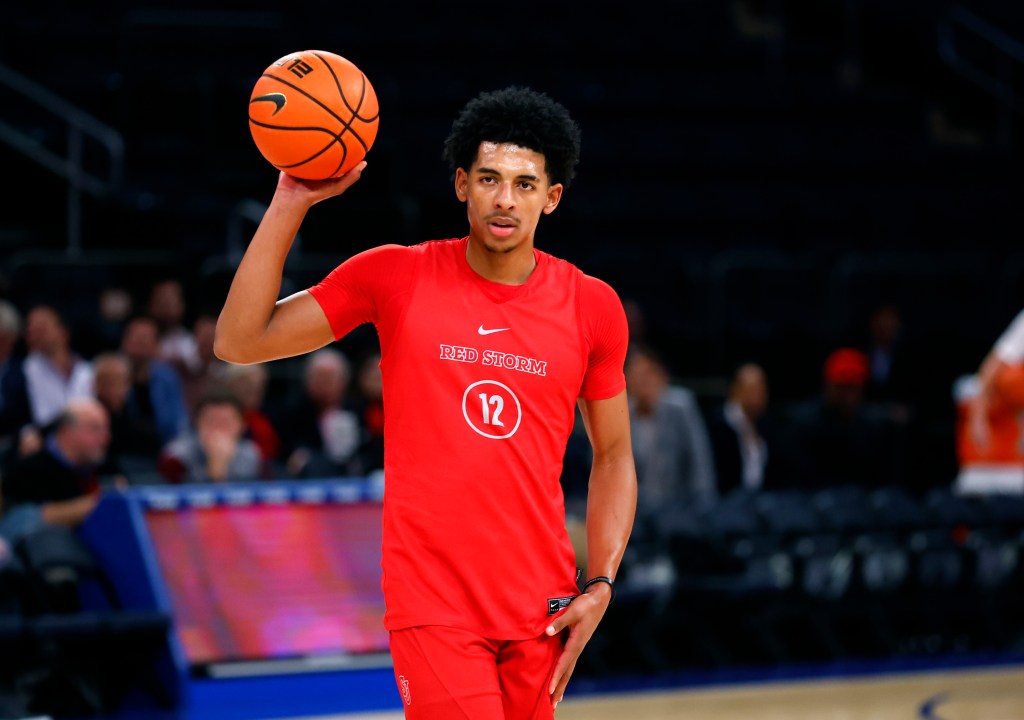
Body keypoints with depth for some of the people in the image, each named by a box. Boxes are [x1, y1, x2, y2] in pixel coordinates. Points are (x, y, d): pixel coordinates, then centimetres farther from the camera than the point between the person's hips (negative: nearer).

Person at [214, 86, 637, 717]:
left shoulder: (593, 308, 3)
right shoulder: (396, 279, -2)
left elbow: (614, 456, 13)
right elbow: (239, 342, -3)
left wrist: (600, 586, 2)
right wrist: (291, 205, -10)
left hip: (542, 606, 3)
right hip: (432, 600, -3)